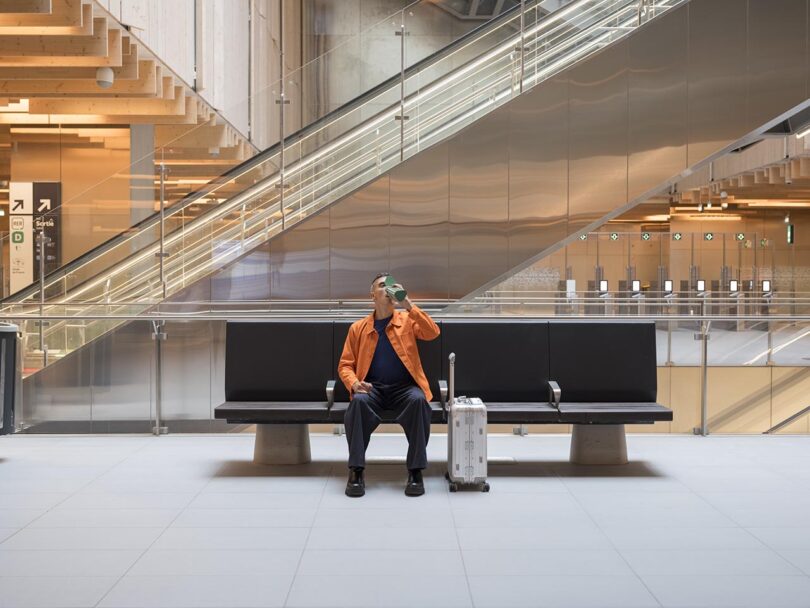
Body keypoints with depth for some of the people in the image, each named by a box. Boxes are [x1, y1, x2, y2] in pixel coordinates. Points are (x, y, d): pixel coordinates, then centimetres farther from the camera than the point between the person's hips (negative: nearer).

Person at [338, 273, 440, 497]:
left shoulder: (407, 320, 10)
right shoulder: (358, 328, 12)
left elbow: (433, 333, -8)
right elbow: (345, 365, 11)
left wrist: (408, 305, -15)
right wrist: (354, 384, -12)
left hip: (404, 387, 0)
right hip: (372, 388, 1)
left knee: (418, 400, -35)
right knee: (359, 401, -34)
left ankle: (415, 471, -28)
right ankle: (356, 471, -28)